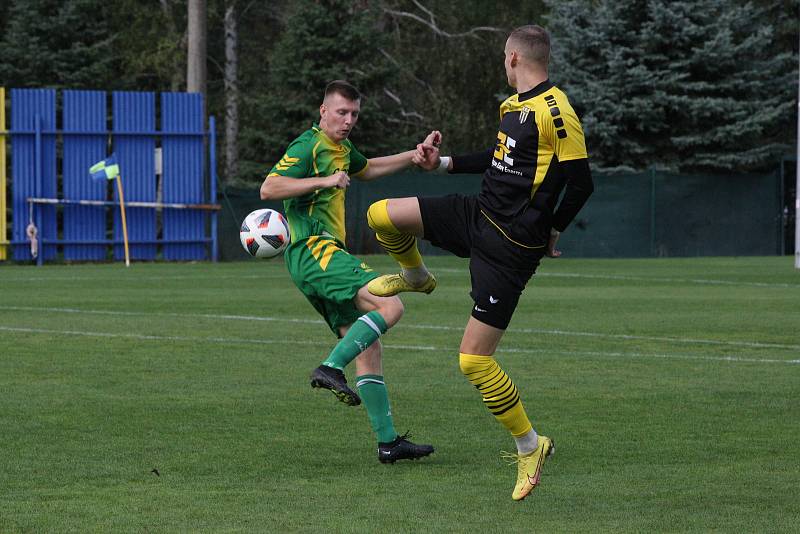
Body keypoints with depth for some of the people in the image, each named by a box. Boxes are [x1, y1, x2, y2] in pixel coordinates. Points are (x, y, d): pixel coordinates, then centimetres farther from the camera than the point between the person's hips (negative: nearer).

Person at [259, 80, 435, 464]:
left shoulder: (341, 150, 23)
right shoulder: (309, 147, -6)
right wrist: (324, 180, -22)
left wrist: (414, 156, 36)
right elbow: (268, 188, -17)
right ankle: (331, 368, -29)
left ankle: (388, 442, 3)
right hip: (313, 249, -10)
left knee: (368, 345, 4)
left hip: (326, 253, 10)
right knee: (390, 306, -26)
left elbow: (368, 169, 45)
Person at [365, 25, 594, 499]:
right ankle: (415, 277, 34)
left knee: (474, 359, -9)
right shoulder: (514, 105, 10)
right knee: (382, 215, 2)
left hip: (511, 247, -8)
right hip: (478, 213, 9)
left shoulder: (555, 111, -19)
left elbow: (581, 182, -19)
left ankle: (530, 446, 9)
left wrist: (551, 231, -7)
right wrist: (444, 162, 23)